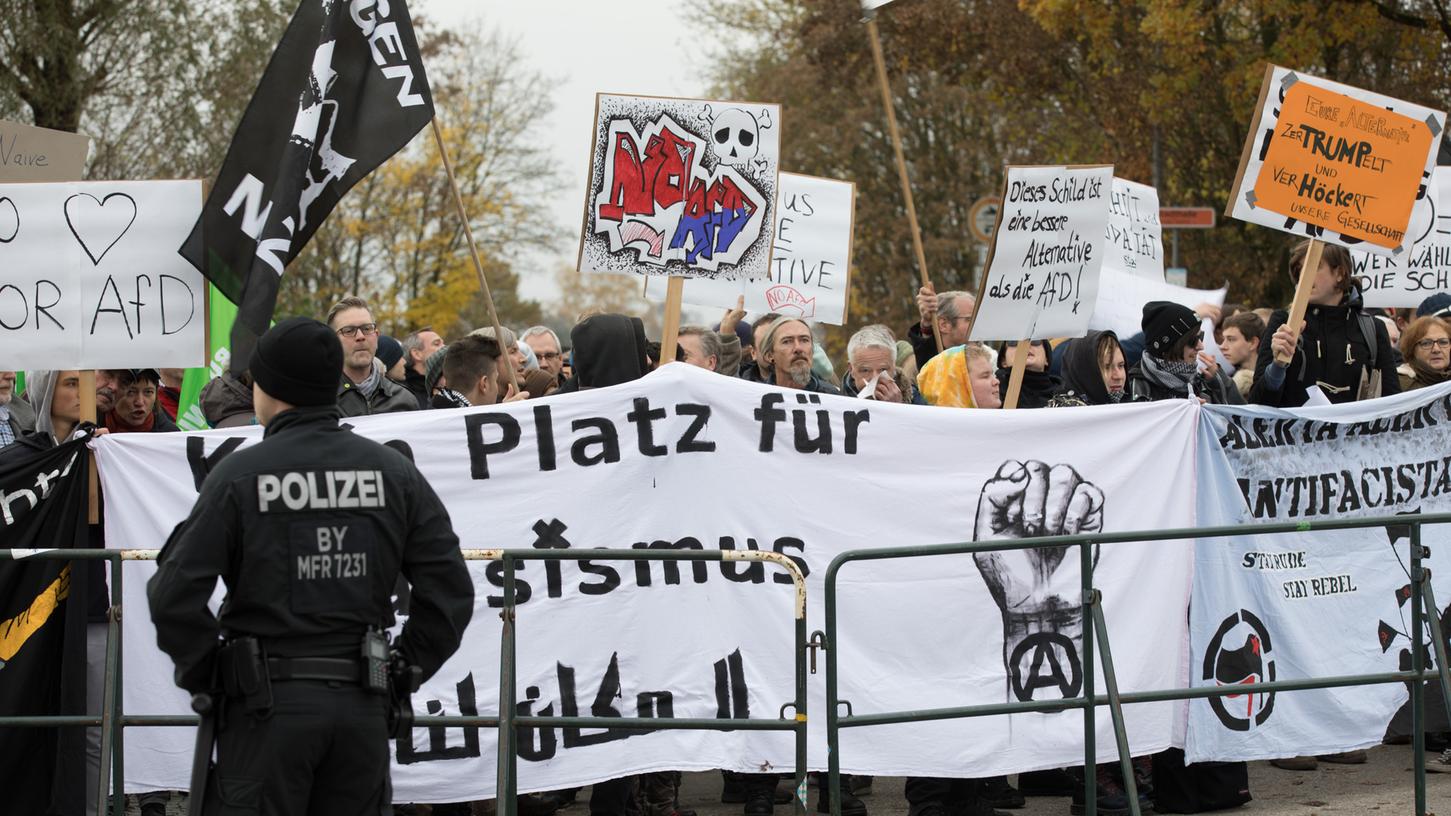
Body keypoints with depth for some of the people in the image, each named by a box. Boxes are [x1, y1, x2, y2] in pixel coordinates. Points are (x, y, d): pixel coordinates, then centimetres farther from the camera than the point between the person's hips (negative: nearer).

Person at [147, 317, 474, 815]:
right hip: (363, 708, 4)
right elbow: (450, 591, 2)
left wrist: (205, 677, 1)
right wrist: (404, 671, 10)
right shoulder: (395, 472, 5)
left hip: (268, 704, -4)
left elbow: (174, 596, -12)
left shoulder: (239, 475, -6)